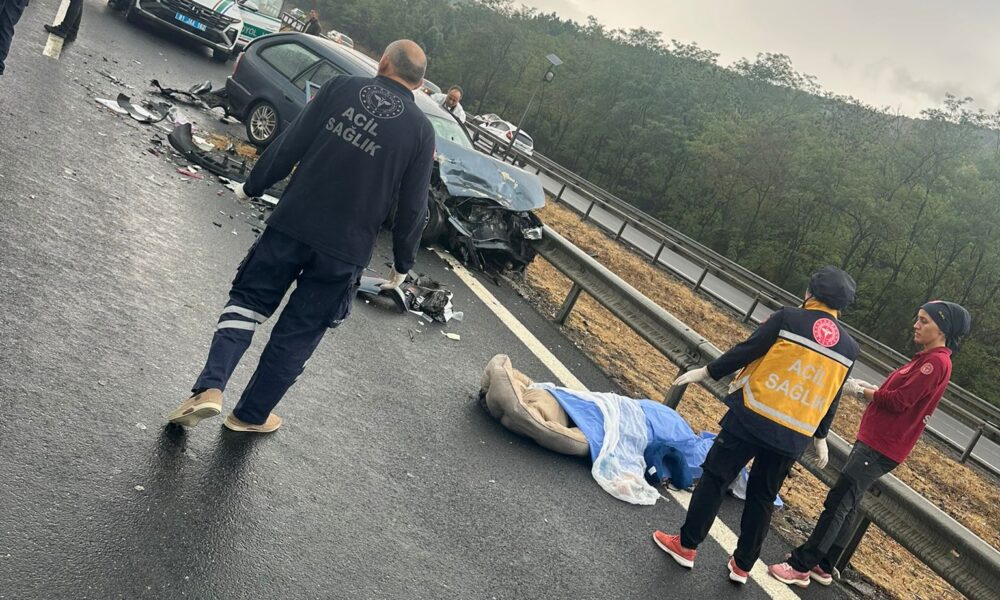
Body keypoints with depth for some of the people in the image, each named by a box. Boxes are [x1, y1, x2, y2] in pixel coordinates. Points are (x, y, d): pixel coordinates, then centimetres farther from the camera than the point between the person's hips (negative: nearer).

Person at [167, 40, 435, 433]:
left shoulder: (342, 88, -2)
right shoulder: (421, 131, -2)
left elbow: (289, 145, -2)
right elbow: (412, 209, -1)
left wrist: (252, 187, 10)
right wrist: (402, 264, 10)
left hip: (292, 224, 0)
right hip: (345, 251, 0)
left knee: (248, 301, 16)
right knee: (297, 334, 14)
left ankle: (210, 388, 0)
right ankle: (251, 414, 25)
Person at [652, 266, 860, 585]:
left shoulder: (788, 318, -6)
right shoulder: (849, 347, 7)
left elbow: (746, 351, -7)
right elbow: (831, 399, 14)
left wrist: (705, 372, 4)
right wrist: (820, 437, 26)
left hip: (752, 417, -4)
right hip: (793, 437, 4)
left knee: (715, 478, 8)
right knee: (762, 497, 18)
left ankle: (686, 545, 15)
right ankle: (743, 564, 25)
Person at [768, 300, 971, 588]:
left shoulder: (937, 362, -15)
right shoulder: (928, 358, 16)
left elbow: (900, 401, -20)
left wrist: (860, 391, -8)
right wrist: (869, 388, 3)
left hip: (881, 447, -10)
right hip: (876, 440, 10)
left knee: (837, 504, -8)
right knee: (846, 506, 14)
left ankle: (800, 567, -3)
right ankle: (823, 567, 22)